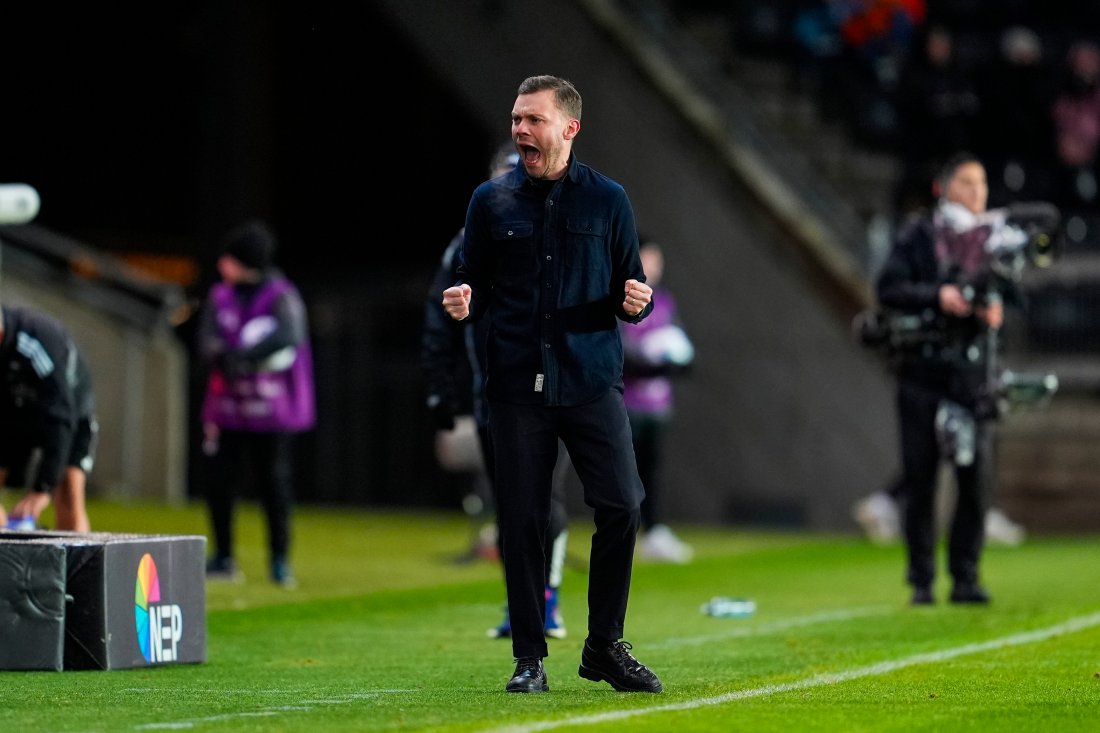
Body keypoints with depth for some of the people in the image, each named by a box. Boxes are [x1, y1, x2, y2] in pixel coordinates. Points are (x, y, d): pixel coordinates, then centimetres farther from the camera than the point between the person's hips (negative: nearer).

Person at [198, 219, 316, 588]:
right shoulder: (220, 297, 10)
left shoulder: (282, 298, -4)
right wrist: (223, 357, -22)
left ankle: (280, 560, 6)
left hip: (272, 410, -4)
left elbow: (287, 338, -20)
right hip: (228, 406, 4)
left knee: (275, 484, -4)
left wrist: (243, 357, -26)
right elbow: (208, 343, 0)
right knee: (220, 482, 0)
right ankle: (223, 558, 12)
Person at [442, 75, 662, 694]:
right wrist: (462, 303, -9)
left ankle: (605, 647, 6)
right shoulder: (492, 201, 9)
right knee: (523, 521, 0)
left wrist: (636, 301, -12)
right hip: (517, 387, 1)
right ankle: (530, 658, 10)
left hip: (593, 382, -1)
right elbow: (474, 288, 13)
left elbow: (630, 287, 10)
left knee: (622, 505, -10)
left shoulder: (607, 200, 7)